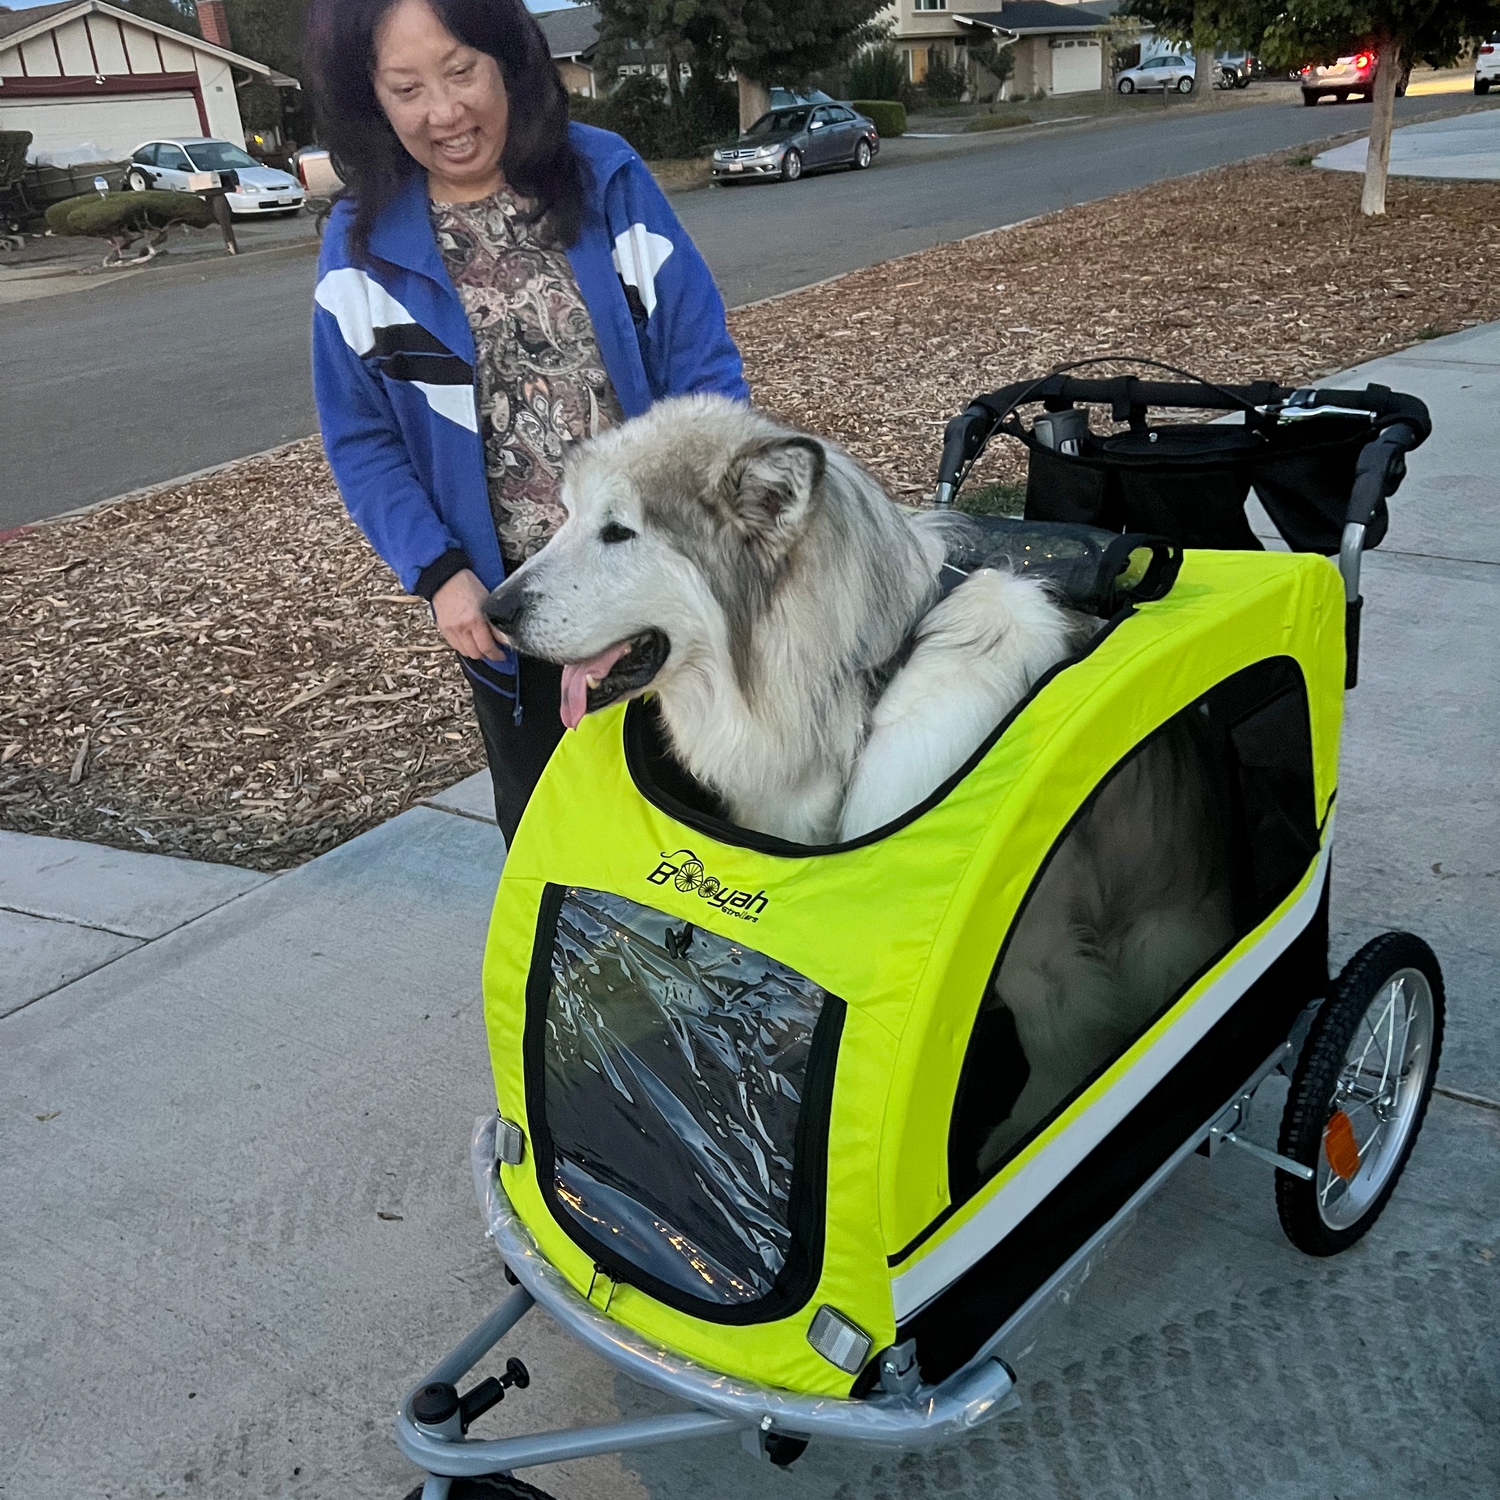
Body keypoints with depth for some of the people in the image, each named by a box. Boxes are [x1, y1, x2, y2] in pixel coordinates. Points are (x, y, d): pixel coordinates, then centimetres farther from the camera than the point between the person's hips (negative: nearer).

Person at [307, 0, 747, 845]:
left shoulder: (611, 181, -5)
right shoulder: (363, 247, -3)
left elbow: (704, 368, -5)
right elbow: (363, 441, 1)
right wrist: (440, 572, -13)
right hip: (506, 597, 1)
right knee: (542, 813, 17)